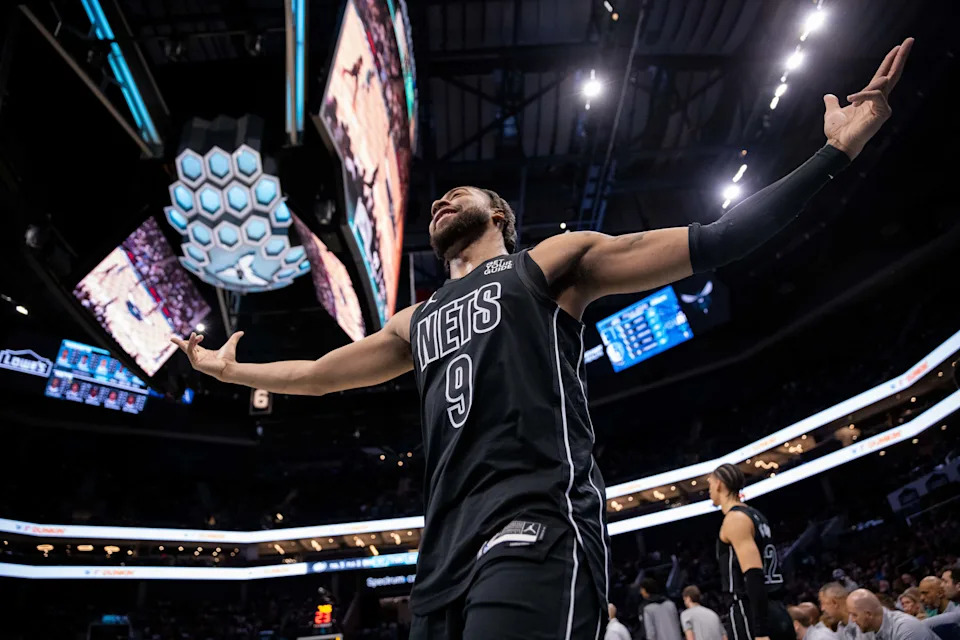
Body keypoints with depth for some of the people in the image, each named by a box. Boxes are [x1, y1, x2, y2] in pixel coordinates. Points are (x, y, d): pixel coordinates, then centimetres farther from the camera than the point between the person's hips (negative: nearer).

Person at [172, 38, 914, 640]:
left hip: (538, 528, -6)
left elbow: (708, 242, 4)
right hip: (445, 550, 7)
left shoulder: (551, 262, 10)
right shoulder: (416, 322, 27)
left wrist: (835, 153, 1)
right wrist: (230, 370, 44)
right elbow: (320, 373, 37)